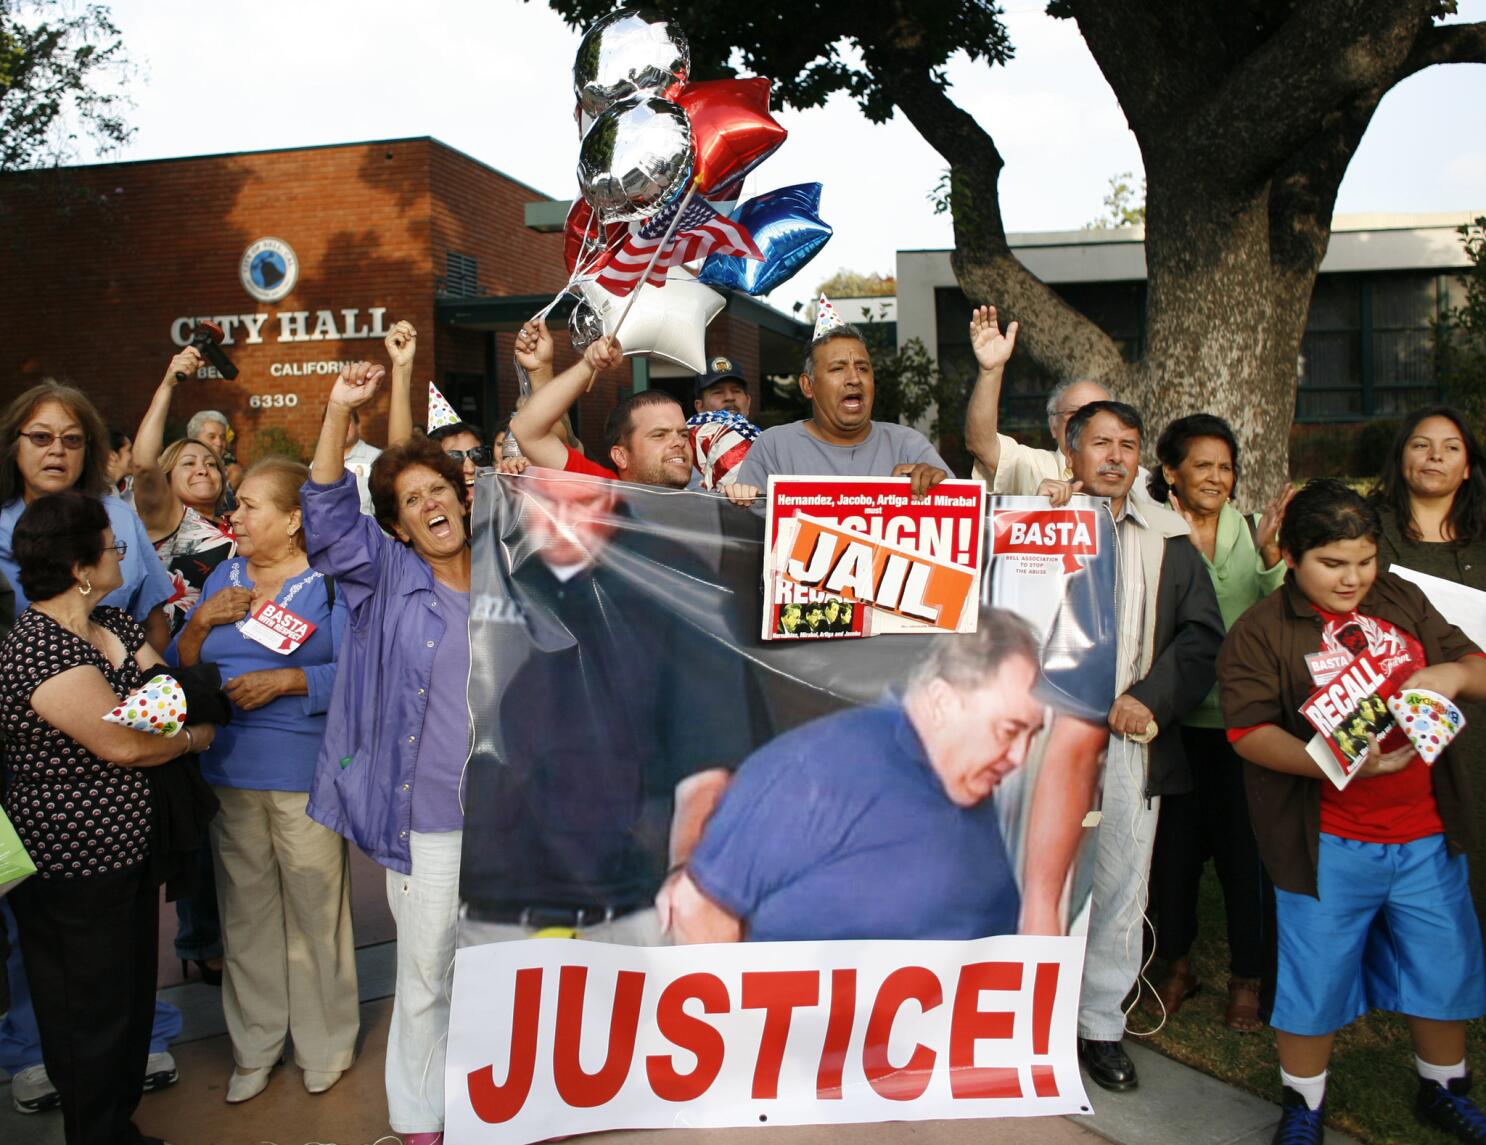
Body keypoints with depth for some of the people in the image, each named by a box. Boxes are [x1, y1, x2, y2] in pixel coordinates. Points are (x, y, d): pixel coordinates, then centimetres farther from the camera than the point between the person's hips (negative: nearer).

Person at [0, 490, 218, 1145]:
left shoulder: (116, 625, 6)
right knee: (92, 1016, 8)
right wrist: (195, 737, -5)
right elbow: (122, 746, -22)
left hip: (126, 849, 9)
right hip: (71, 864, -9)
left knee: (133, 998, 21)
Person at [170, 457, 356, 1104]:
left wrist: (282, 680, -17)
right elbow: (177, 666, 13)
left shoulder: (331, 579, -4)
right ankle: (255, 1046, 30)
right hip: (230, 771, 5)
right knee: (246, 910, 14)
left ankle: (324, 1044, 22)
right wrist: (201, 622, -5)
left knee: (314, 908, 3)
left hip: (305, 773, -5)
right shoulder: (223, 577, 12)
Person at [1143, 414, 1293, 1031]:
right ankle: (1177, 964, 29)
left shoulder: (1255, 532, 3)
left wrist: (1269, 552, -20)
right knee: (1176, 841, 9)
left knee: (1243, 842, 7)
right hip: (1176, 713, -1)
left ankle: (1246, 978, 24)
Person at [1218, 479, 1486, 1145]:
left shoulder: (1403, 602, 7)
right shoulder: (1261, 631, -8)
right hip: (1328, 845, -4)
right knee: (1315, 979, 10)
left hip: (1427, 834, 4)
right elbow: (1249, 732, -15)